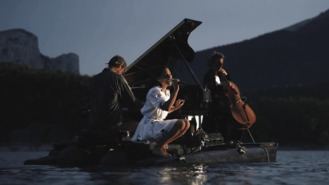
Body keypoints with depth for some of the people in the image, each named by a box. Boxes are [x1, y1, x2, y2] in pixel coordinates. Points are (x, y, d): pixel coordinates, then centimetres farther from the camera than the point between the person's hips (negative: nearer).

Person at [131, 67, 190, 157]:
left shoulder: (167, 92, 13)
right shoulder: (154, 91, -16)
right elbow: (165, 107, -32)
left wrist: (175, 107, 6)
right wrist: (176, 90, -30)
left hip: (159, 124, 10)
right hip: (149, 125, -10)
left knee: (186, 123, 12)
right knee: (181, 124, -25)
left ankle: (159, 143, 6)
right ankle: (158, 146, -13)